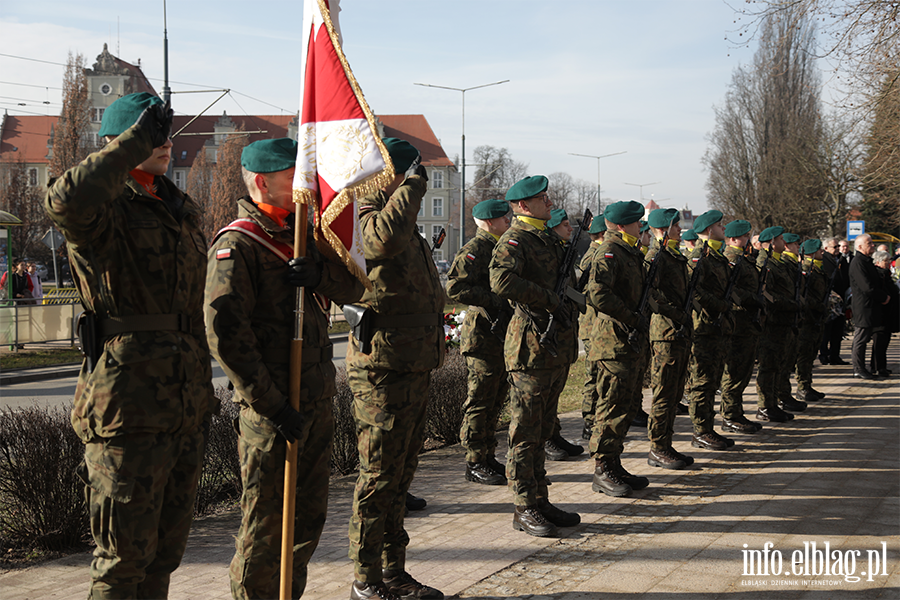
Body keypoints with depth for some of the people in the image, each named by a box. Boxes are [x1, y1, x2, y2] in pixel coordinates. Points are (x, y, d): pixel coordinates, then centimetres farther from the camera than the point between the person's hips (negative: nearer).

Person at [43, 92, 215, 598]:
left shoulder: (184, 211, 17)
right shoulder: (106, 210, -9)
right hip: (130, 409, -8)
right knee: (126, 554, -2)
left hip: (188, 407, 8)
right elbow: (67, 202, -36)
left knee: (168, 544, 17)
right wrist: (136, 141, -26)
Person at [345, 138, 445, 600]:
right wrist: (412, 186, -25)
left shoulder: (410, 232, 19)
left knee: (399, 475, 15)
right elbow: (386, 238, -39)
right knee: (379, 475, -3)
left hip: (413, 368, 10)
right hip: (383, 371, -10)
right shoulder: (369, 220, -12)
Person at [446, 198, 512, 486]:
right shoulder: (474, 250, -11)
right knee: (480, 401, -4)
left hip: (502, 334, 9)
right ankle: (475, 464, 2)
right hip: (482, 335, -9)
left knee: (496, 400, 13)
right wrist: (495, 300, -21)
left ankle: (488, 458, 20)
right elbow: (455, 288, -21)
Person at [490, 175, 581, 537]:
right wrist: (548, 299, -21)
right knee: (526, 432, -3)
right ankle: (524, 509, 2)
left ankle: (540, 501, 21)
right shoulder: (514, 240, -10)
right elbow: (501, 280, -28)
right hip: (531, 347, -9)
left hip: (557, 347, 9)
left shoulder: (549, 239, 19)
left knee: (543, 429, 14)